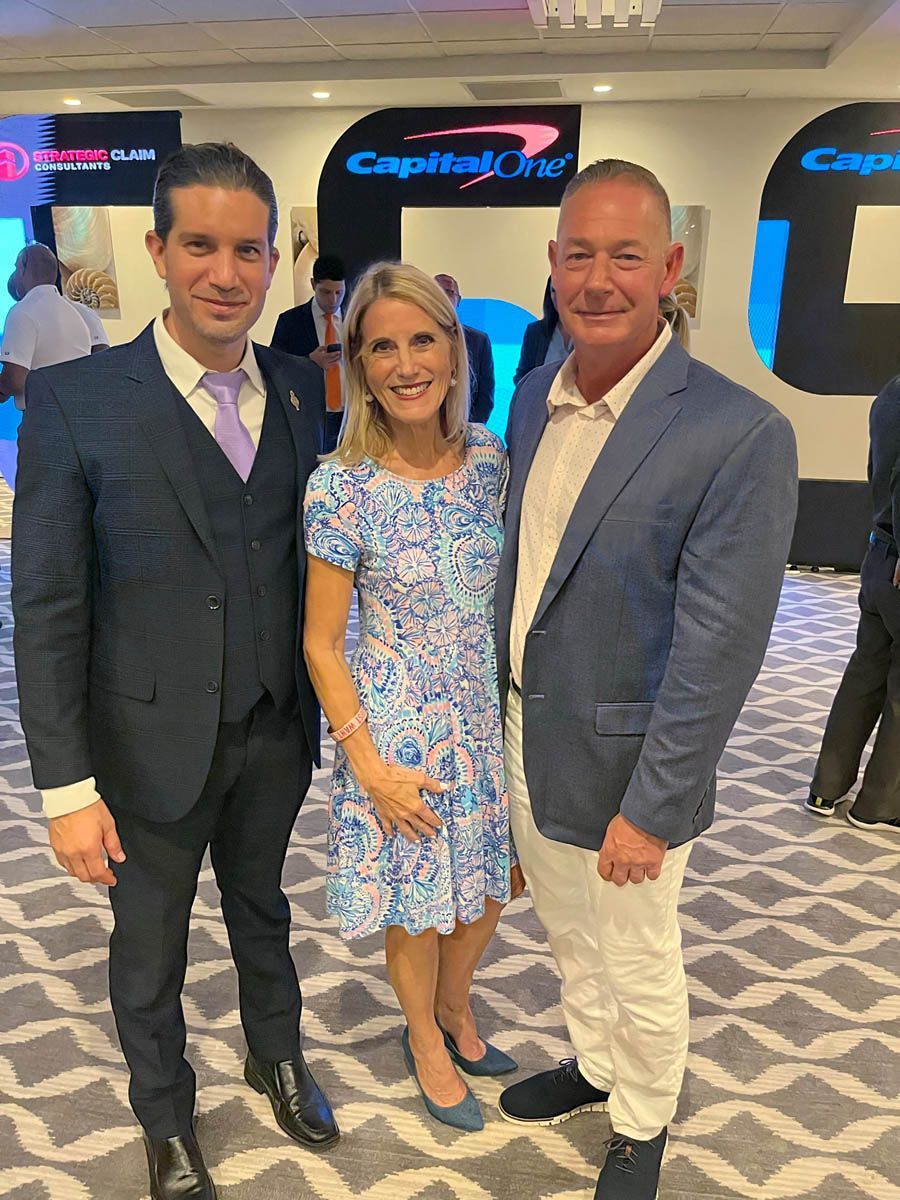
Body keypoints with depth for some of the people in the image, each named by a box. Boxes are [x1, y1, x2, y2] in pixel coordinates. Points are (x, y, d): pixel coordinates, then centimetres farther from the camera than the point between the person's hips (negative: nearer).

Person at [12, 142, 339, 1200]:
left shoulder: (301, 388, -2)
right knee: (149, 946, 19)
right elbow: (47, 609, -13)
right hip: (150, 742, -3)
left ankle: (277, 1059, 55)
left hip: (275, 731, 4)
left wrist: (326, 705, 6)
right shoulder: (74, 401, -14)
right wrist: (66, 786, -14)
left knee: (262, 909, 26)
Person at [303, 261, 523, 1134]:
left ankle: (455, 1008, 53)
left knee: (487, 886, 21)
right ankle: (425, 1041, 48)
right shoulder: (342, 487, -17)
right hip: (395, 725, -4)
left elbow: (510, 593, 6)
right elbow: (321, 646, -11)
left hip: (487, 715, 4)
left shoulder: (491, 460, -5)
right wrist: (369, 767, -13)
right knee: (416, 905, 16)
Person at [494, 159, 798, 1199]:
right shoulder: (534, 395, 0)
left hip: (621, 764, -6)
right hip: (523, 738, 6)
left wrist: (651, 808, -17)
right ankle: (593, 1066, 56)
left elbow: (718, 647, -21)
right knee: (568, 937, 28)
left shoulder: (740, 435, -21)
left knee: (640, 970, 18)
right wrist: (496, 692, 12)